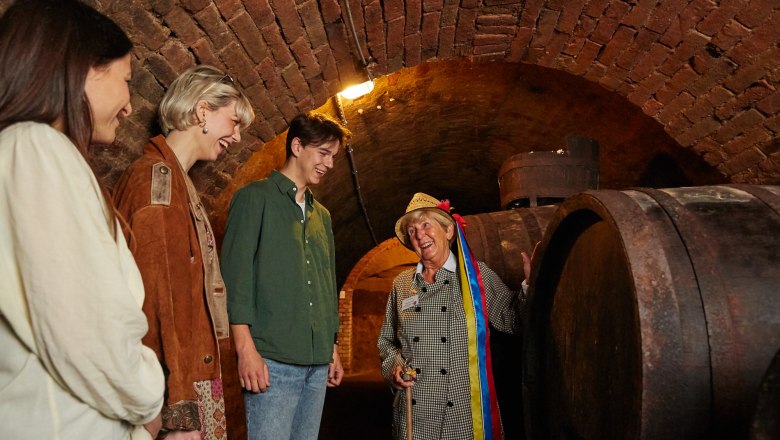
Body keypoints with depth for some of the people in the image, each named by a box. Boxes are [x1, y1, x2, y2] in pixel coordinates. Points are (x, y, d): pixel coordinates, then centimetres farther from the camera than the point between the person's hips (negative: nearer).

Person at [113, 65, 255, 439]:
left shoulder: (178, 182, 18)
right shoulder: (155, 177, -12)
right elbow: (153, 296, -20)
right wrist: (179, 410, -21)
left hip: (196, 376, 9)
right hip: (176, 386, -9)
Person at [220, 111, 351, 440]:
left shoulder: (321, 214, 20)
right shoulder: (255, 198, -1)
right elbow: (236, 276, -8)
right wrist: (246, 349, -15)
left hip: (317, 362, 7)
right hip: (273, 359, -6)